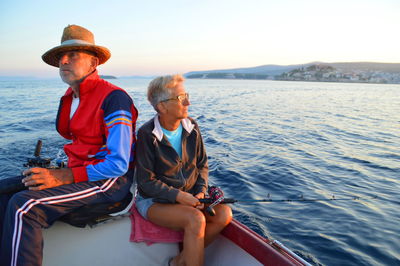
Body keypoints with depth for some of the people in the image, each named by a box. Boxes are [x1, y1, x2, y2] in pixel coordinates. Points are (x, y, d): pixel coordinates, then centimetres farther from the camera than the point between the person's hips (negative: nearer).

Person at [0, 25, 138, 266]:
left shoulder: (113, 97, -16)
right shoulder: (69, 98, 12)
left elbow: (118, 165, -21)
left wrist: (61, 177, -21)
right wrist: (50, 171, 3)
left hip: (110, 180, -9)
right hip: (79, 169, 9)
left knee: (24, 206, -23)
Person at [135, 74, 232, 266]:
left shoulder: (191, 127, -1)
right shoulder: (147, 135, -17)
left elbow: (202, 164, 8)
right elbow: (145, 181, -14)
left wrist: (201, 191, -8)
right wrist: (178, 195, -21)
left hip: (189, 196, 6)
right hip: (154, 201, -5)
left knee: (224, 214, -17)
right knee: (195, 220, -30)